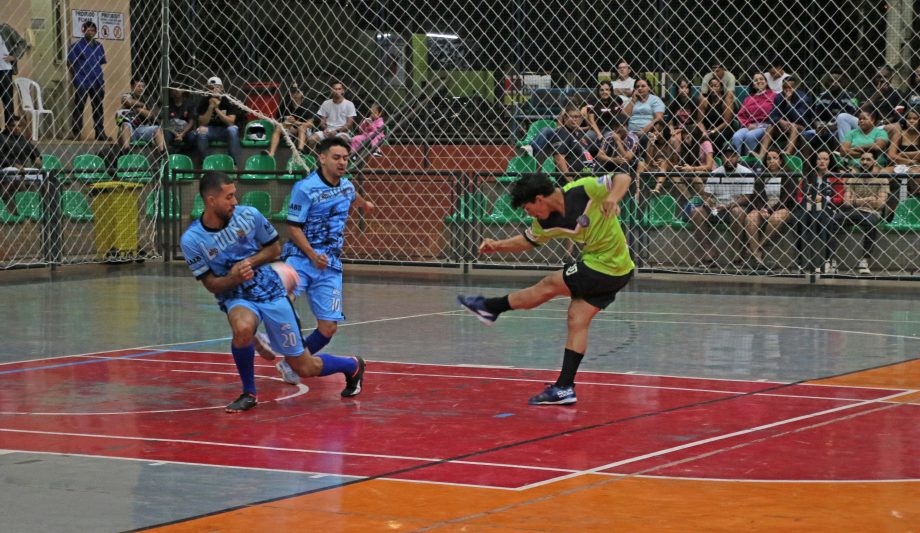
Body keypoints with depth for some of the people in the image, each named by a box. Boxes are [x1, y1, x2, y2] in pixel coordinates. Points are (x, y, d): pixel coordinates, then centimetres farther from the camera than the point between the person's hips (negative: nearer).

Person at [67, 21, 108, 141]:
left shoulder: (98, 46, 12)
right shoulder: (76, 46, -2)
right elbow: (71, 64, -3)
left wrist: (102, 82, 11)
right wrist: (76, 81, -8)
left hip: (96, 84, 5)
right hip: (82, 84, -5)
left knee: (98, 108, 8)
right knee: (79, 109, -1)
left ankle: (100, 133, 14)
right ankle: (76, 134, 3)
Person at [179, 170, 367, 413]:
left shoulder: (248, 215, -11)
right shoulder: (191, 240, -14)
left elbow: (275, 248, 5)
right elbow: (210, 284, -6)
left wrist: (250, 262, -15)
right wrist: (233, 279, -28)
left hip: (270, 292, 1)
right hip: (236, 298, -1)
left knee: (304, 368, 6)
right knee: (242, 328, -39)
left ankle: (353, 366, 39)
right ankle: (249, 393, -14)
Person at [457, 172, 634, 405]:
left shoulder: (583, 189, -21)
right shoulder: (546, 222, 0)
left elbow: (623, 178, -18)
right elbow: (527, 241, 17)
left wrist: (612, 199, -37)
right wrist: (497, 245, 1)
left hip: (602, 269, -7)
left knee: (548, 287, 0)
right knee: (577, 322, 3)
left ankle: (491, 307, 16)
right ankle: (565, 387, 5)